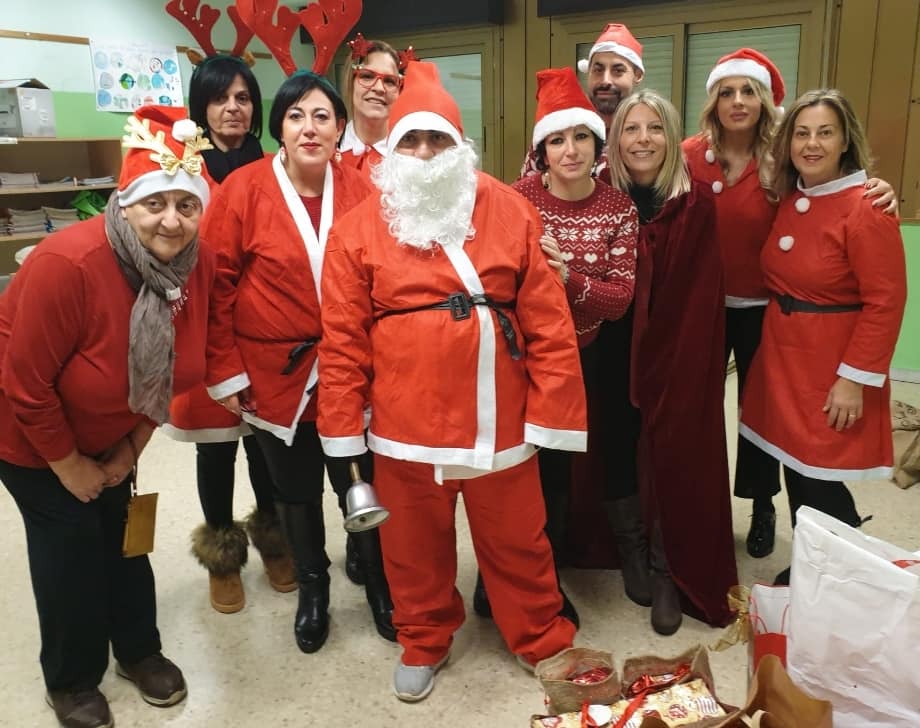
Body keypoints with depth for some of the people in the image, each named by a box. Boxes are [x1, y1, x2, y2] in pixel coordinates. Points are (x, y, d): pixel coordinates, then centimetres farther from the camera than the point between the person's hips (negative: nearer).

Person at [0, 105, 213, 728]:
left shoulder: (199, 264, -17)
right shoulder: (68, 264, -35)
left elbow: (168, 367, -2)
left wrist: (131, 448, 1)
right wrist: (69, 467, -14)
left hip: (111, 432, 5)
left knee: (122, 531, 14)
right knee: (70, 541, 2)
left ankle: (139, 649, 35)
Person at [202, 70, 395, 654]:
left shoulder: (361, 191, -4)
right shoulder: (242, 190, -9)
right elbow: (216, 286, -6)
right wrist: (226, 370, -8)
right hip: (275, 374, 0)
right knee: (296, 491, 16)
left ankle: (380, 584, 36)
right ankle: (312, 588, 41)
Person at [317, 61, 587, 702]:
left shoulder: (509, 212, -1)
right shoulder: (360, 229, -1)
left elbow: (548, 321, -3)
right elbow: (343, 339, -1)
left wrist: (550, 410, -5)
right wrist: (343, 428, -1)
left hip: (498, 419, 0)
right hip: (405, 421, 1)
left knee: (517, 541, 15)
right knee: (415, 544, 18)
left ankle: (545, 642, 40)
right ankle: (425, 642, 43)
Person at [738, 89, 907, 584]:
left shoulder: (865, 208, -15)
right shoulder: (788, 199, 7)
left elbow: (885, 302, -17)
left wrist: (856, 378, -18)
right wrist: (780, 321, 6)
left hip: (832, 368, -6)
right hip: (782, 355, 7)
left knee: (820, 484, -2)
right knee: (796, 471, 14)